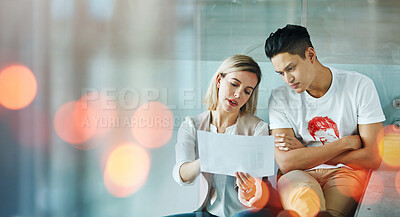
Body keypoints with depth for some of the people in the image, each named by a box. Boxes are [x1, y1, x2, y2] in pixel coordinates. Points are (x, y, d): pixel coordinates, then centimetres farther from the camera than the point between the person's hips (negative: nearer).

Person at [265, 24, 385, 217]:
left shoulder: (360, 86, -2)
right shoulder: (280, 98, 1)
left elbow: (373, 158, -6)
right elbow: (285, 163, -10)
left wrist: (305, 153, -7)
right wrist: (346, 143, -9)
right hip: (300, 175, 0)